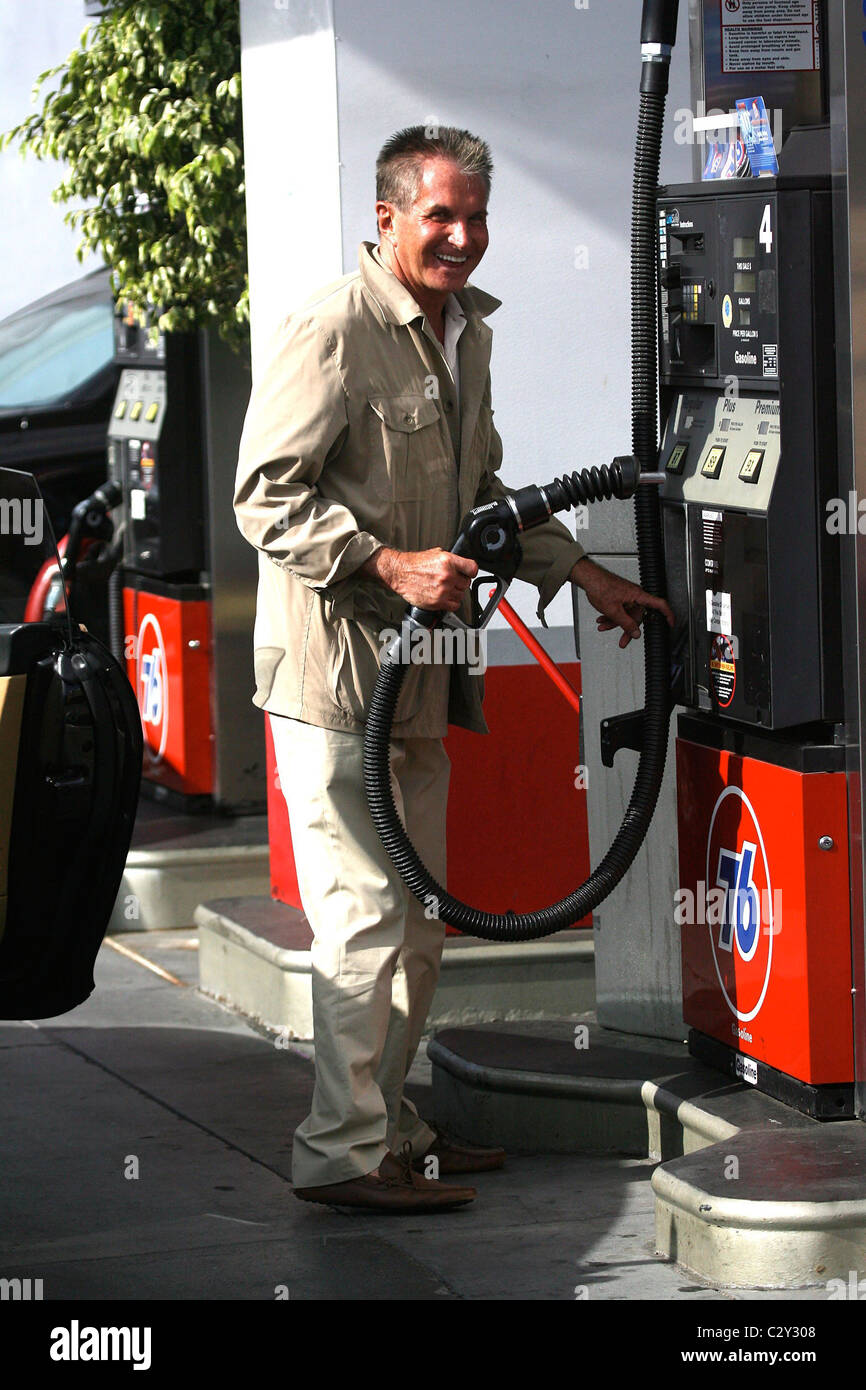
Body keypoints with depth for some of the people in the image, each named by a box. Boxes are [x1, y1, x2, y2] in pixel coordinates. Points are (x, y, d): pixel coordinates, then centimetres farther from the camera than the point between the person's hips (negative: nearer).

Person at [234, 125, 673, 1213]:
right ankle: (343, 1153, -2)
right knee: (367, 915, -9)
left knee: (418, 916, 14)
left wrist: (582, 573, 21)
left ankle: (391, 1127, 25)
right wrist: (388, 566, -25)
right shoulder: (334, 329, -14)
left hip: (420, 673, 9)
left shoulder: (465, 331, 16)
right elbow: (267, 495, -17)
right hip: (334, 672, -9)